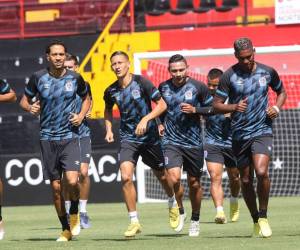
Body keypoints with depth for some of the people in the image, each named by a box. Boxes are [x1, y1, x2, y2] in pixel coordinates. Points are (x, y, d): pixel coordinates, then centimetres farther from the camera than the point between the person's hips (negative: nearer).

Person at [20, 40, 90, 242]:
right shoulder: (38, 78, -1)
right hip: (48, 139, 1)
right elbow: (24, 100, 11)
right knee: (56, 187, 4)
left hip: (70, 136, -1)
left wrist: (81, 115, 0)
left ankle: (75, 213, 11)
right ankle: (66, 229, 18)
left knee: (72, 181, -19)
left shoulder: (75, 78, 0)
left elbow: (86, 98, 17)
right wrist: (30, 107, -11)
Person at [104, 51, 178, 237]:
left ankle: (173, 203, 47)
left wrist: (145, 119, -24)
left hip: (150, 136, -2)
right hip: (128, 137, 2)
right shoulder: (111, 91, -3)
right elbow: (108, 109, 20)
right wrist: (109, 129, 4)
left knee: (161, 175, 14)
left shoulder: (141, 82, -14)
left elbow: (162, 104, -12)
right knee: (126, 177, -18)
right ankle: (134, 221, -10)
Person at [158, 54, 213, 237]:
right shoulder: (163, 88, 2)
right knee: (174, 178, -19)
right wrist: (161, 124, 4)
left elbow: (212, 108, 2)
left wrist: (195, 110, -14)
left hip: (193, 142, 0)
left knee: (194, 183, 9)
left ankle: (195, 220, 28)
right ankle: (179, 212, 5)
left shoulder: (198, 87, -5)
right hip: (171, 141, 0)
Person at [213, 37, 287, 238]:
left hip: (262, 131, -1)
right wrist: (234, 107, -21)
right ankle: (256, 220, 26)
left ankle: (263, 216, -4)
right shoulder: (229, 76, -4)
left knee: (261, 172, -22)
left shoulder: (268, 72, 1)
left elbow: (281, 92, 18)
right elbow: (217, 105, -2)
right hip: (240, 134, 1)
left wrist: (277, 107, -2)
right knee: (246, 180, 7)